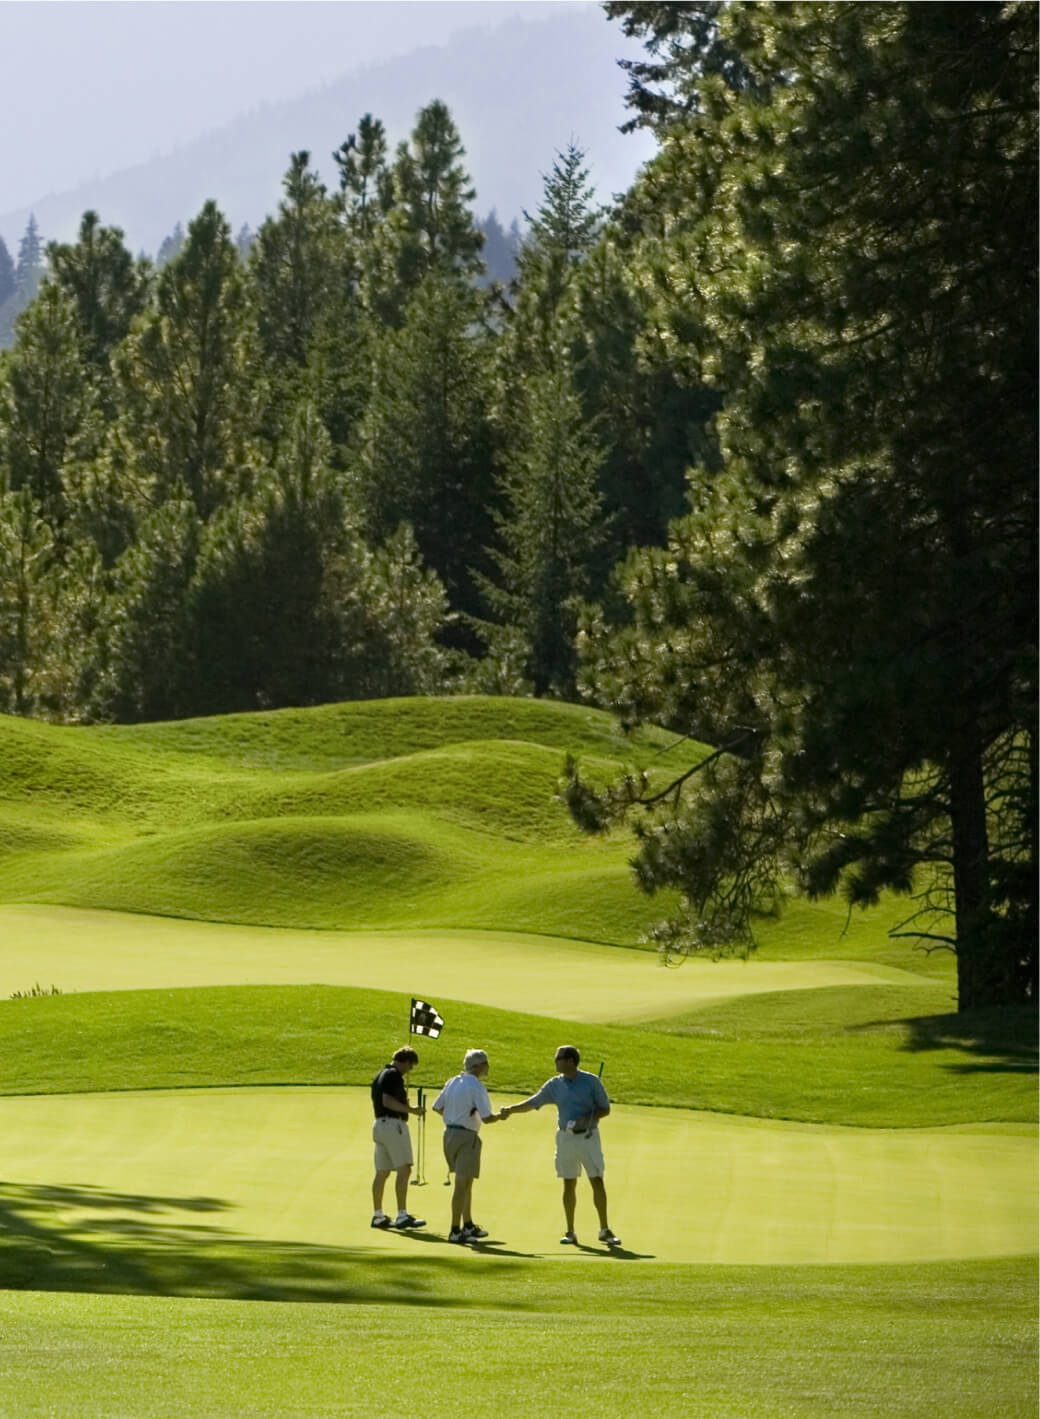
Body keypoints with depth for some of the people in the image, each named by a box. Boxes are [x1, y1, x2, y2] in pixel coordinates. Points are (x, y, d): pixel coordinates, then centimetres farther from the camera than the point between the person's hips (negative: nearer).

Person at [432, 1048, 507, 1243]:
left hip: (449, 1133, 8)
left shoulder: (452, 1082, 9)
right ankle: (455, 1230, -4)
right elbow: (487, 1118, -20)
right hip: (466, 1137, -8)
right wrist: (501, 1115, -1)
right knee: (462, 1183, -4)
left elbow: (437, 1107, 16)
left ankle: (468, 1225, 30)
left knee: (466, 1182, 20)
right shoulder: (476, 1087, -15)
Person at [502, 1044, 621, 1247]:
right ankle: (570, 1232, 10)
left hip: (588, 1137, -3)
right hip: (566, 1137, 3)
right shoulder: (555, 1085, 6)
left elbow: (605, 1109, -1)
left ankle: (604, 1230, -1)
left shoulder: (591, 1081, -3)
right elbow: (532, 1103, 9)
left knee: (598, 1182, -7)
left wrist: (589, 1118, -18)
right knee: (569, 1185, 4)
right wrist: (511, 1109, -4)